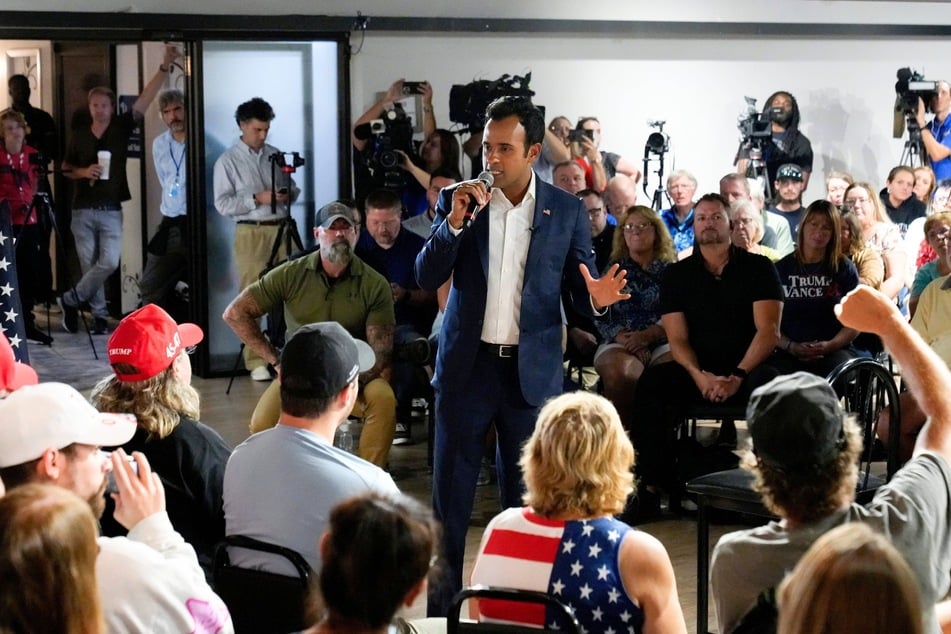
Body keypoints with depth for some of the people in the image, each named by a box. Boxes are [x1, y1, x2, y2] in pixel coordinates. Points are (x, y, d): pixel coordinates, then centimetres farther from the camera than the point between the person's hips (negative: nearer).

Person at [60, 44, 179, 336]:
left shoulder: (121, 127, 0)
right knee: (89, 265, 3)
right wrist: (83, 172, -9)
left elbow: (144, 99, -10)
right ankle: (99, 314, 14)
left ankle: (71, 300, 5)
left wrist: (164, 67, -20)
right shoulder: (79, 135, 4)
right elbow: (65, 168, 14)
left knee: (109, 263, -11)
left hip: (110, 211, -1)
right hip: (82, 210, 1)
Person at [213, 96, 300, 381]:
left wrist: (289, 194, -3)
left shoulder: (275, 154, 13)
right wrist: (257, 199, -16)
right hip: (251, 232, -4)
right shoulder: (228, 161, 0)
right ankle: (255, 361, -2)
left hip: (281, 229, 4)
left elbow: (293, 187, 20)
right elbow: (222, 203, -7)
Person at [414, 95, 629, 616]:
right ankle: (441, 602, 15)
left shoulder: (567, 210, 0)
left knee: (526, 493, 8)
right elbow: (427, 278, -5)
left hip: (532, 371, 0)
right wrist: (454, 223, -19)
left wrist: (595, 297, -19)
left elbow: (579, 290, 4)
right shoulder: (457, 199, 0)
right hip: (467, 364, 1)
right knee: (450, 489, 6)